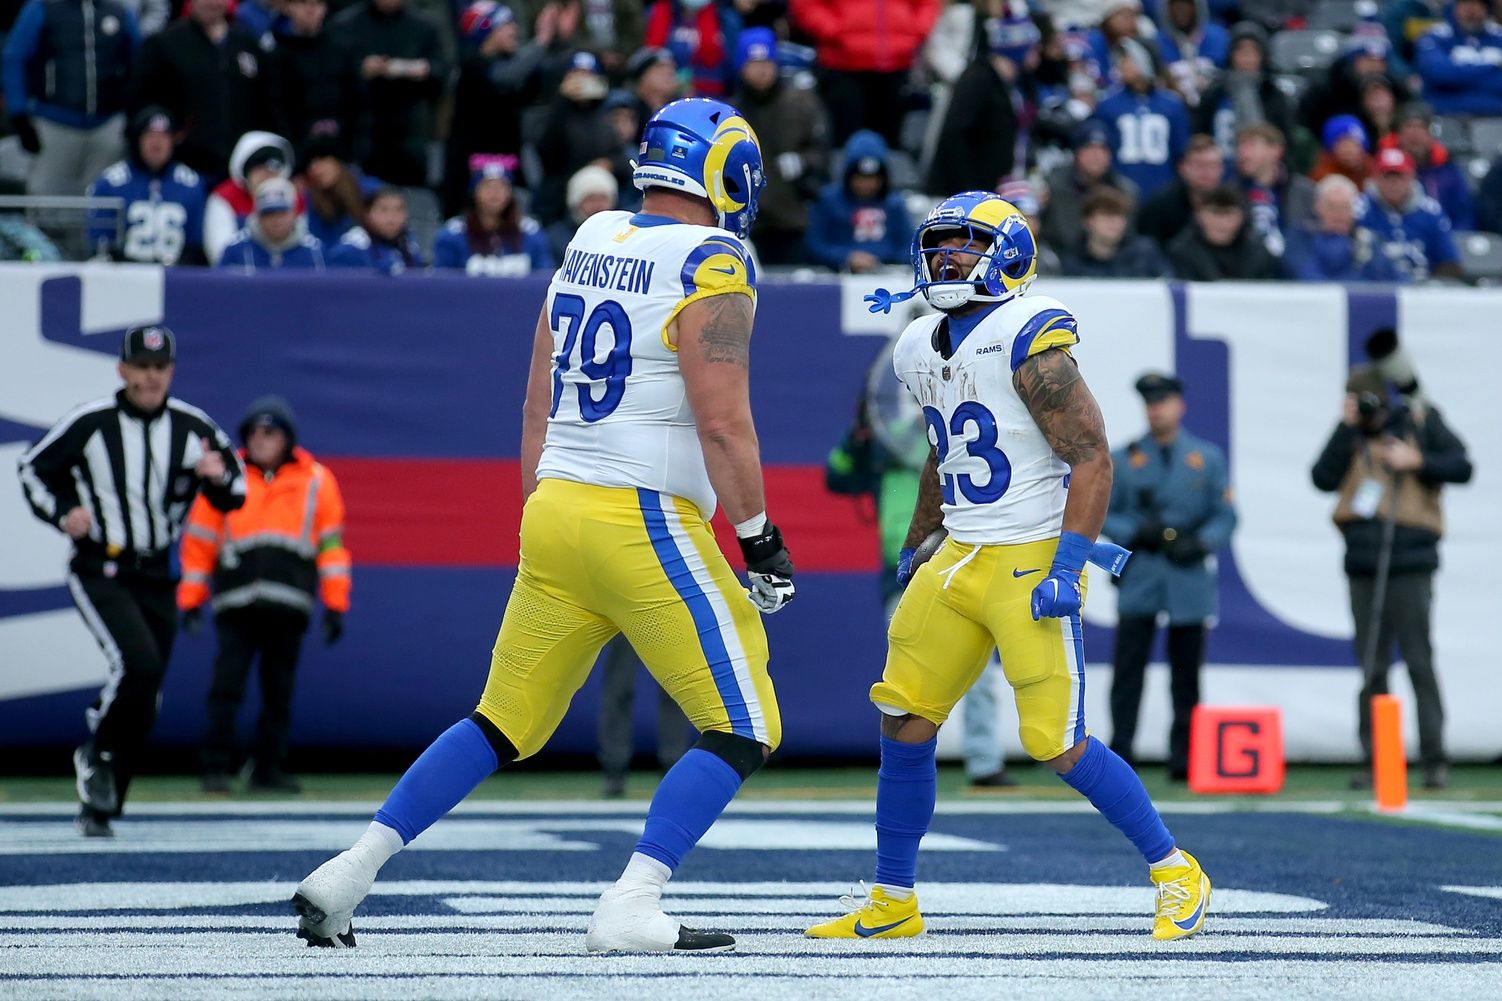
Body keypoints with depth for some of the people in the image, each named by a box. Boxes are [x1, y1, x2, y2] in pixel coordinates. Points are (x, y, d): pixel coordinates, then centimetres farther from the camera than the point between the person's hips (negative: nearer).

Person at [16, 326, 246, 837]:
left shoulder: (193, 427, 0)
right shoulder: (89, 422, -8)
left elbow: (234, 494, 9)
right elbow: (34, 467, 4)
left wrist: (219, 478, -14)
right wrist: (62, 513, -12)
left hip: (157, 578, 4)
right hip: (99, 571, -4)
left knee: (145, 699, 5)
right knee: (137, 662, -26)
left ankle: (98, 806, 17)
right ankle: (96, 753, -1)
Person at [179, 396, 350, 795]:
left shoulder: (316, 481, 9)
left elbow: (331, 544, 10)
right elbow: (198, 541, 10)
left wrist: (335, 604, 6)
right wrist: (191, 598, 6)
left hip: (289, 606, 1)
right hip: (236, 604, -1)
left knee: (278, 692, 5)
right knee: (226, 686, -8)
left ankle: (269, 768, 13)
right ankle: (216, 766, -4)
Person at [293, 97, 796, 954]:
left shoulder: (589, 247, 13)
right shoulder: (710, 270, -10)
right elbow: (724, 422, -15)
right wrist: (760, 538, -7)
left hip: (557, 508, 8)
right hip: (646, 522, -8)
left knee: (506, 724, 17)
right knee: (742, 733, 2)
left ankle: (347, 875, 13)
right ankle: (629, 909, -9)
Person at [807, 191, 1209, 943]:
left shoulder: (1028, 340, -14)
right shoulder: (922, 349, 11)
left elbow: (1092, 459, -16)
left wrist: (1066, 567, -21)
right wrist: (914, 548, 30)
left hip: (1031, 562, -8)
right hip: (959, 561, 8)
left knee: (1057, 745, -10)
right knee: (903, 725, 3)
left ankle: (1175, 873, 8)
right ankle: (892, 903, 16)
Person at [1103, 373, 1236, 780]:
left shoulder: (1208, 458, 10)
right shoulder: (1123, 459, 9)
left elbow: (1225, 516, 7)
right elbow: (1102, 514, 7)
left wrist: (1200, 542, -13)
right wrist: (1136, 532, -12)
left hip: (1189, 576, 0)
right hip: (1139, 578, 0)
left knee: (1186, 676, 3)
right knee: (1128, 668, -7)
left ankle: (1184, 759, 9)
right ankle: (1119, 757, -5)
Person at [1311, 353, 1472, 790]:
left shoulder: (1422, 421, 3)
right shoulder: (1352, 434, 8)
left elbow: (1461, 467, 1)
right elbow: (1323, 478, -2)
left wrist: (1418, 461, -14)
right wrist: (1345, 428, -8)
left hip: (1410, 563, -3)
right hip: (1364, 565, 3)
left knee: (1420, 663, -6)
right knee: (1372, 668, 4)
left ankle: (1434, 760, -2)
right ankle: (1376, 760, 8)